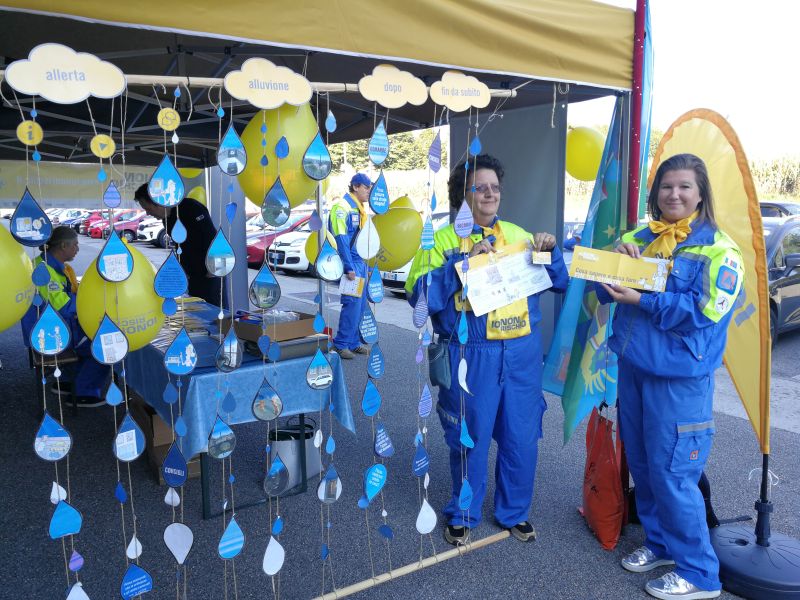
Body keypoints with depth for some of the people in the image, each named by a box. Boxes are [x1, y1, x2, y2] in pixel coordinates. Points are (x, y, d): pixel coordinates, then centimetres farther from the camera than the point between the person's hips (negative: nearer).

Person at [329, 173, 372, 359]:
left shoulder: (358, 208, 17)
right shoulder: (342, 206, -12)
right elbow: (340, 239, -18)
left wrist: (363, 266, 15)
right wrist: (349, 268, -21)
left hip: (360, 262, 9)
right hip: (351, 262, -9)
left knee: (360, 304, 10)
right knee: (352, 303, -10)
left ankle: (353, 342, 19)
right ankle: (341, 344, -1)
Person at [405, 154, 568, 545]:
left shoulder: (518, 234, 10)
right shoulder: (444, 239, -1)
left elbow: (558, 282, 14)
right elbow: (421, 295, -13)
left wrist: (550, 253, -5)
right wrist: (463, 262, -21)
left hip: (522, 352, 4)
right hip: (471, 354, -3)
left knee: (522, 437, 12)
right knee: (470, 438, 9)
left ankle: (514, 512, 35)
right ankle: (462, 515, 32)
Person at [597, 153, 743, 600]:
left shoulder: (718, 249, -8)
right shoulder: (639, 238, 10)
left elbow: (705, 312, -17)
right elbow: (607, 292, 8)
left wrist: (643, 301, -22)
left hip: (679, 377, -6)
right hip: (633, 367, 7)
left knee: (671, 473, -2)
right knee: (641, 465, 16)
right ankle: (660, 542, 36)